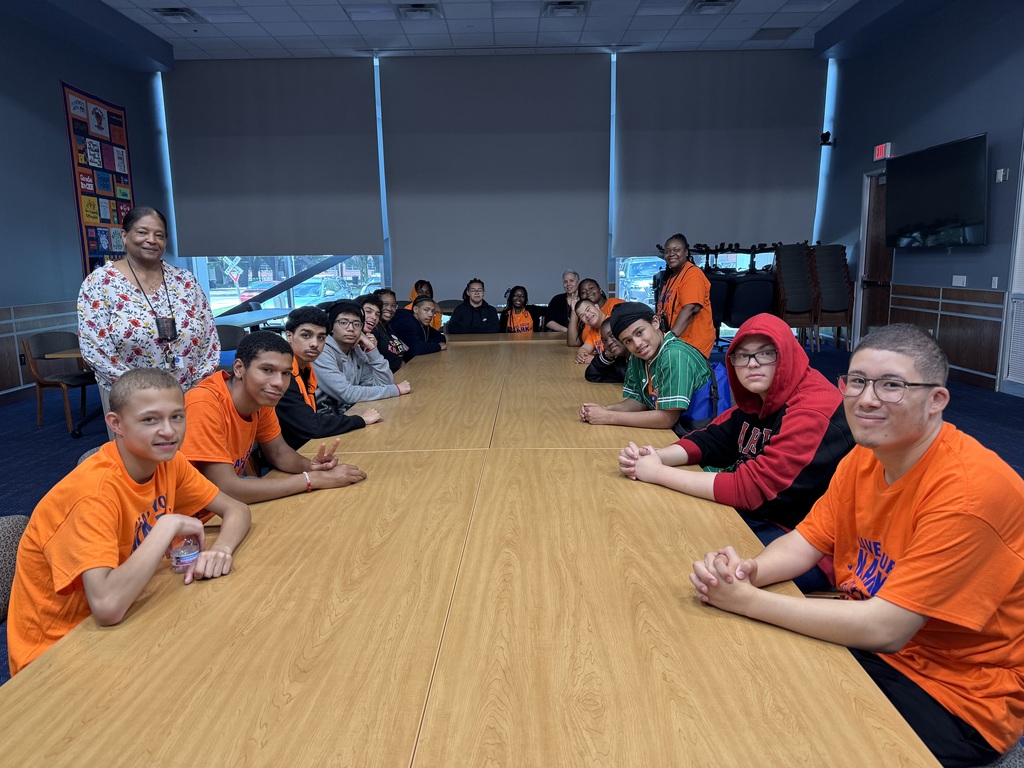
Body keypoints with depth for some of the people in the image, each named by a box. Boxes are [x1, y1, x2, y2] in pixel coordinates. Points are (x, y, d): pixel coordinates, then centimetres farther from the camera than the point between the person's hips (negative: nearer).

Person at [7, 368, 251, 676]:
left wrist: (221, 549, -21)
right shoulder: (95, 490, -28)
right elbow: (107, 606, -39)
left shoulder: (168, 460, -8)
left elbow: (237, 510, -1)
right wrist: (168, 526, -30)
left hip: (121, 618, 6)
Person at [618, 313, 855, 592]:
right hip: (756, 518, 8)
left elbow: (751, 489, -28)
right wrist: (654, 457, -14)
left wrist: (659, 473, -22)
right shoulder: (756, 399, 5)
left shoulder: (814, 412, -24)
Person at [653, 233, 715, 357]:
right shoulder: (668, 276, 14)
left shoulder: (693, 274, -13)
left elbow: (690, 309, -25)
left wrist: (671, 337, -31)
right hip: (675, 341, 8)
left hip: (693, 343, -8)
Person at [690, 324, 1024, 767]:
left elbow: (885, 628, -30)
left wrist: (747, 600, -29)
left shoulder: (970, 489, -27)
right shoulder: (865, 457, -2)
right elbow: (806, 542, 0)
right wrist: (745, 570, -22)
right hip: (874, 641, 7)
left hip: (959, 696, -6)